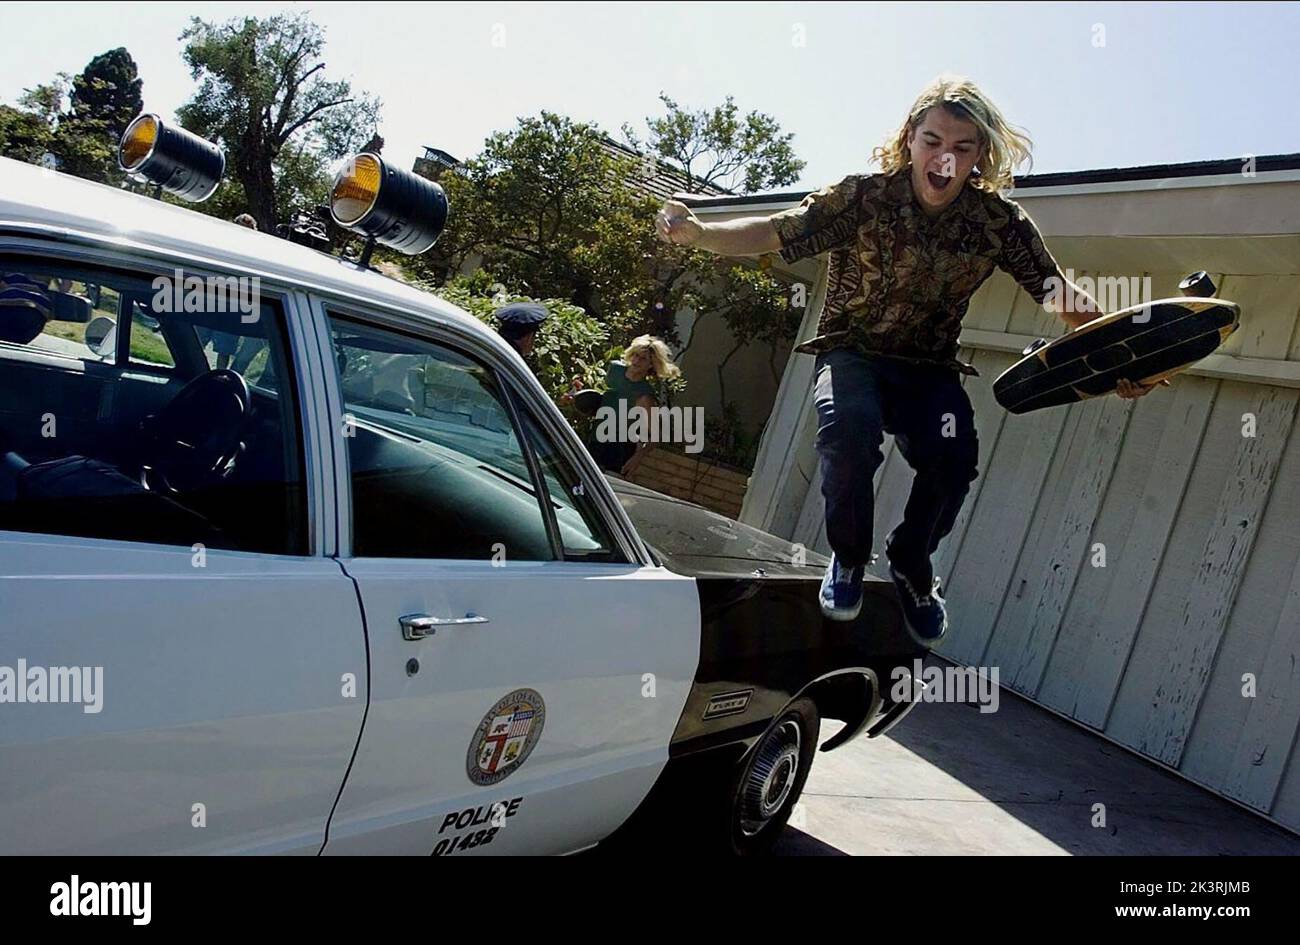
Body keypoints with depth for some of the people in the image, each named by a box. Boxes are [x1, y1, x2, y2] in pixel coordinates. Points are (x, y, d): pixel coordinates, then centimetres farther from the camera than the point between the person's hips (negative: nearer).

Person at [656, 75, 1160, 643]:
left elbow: (1061, 296, -4)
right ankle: (848, 558, -5)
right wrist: (696, 232, -41)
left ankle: (910, 564, 7)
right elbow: (773, 233, -23)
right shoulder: (864, 197, -14)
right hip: (851, 354, -2)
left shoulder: (999, 220, -7)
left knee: (955, 456, -28)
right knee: (850, 429, -36)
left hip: (930, 367, 2)